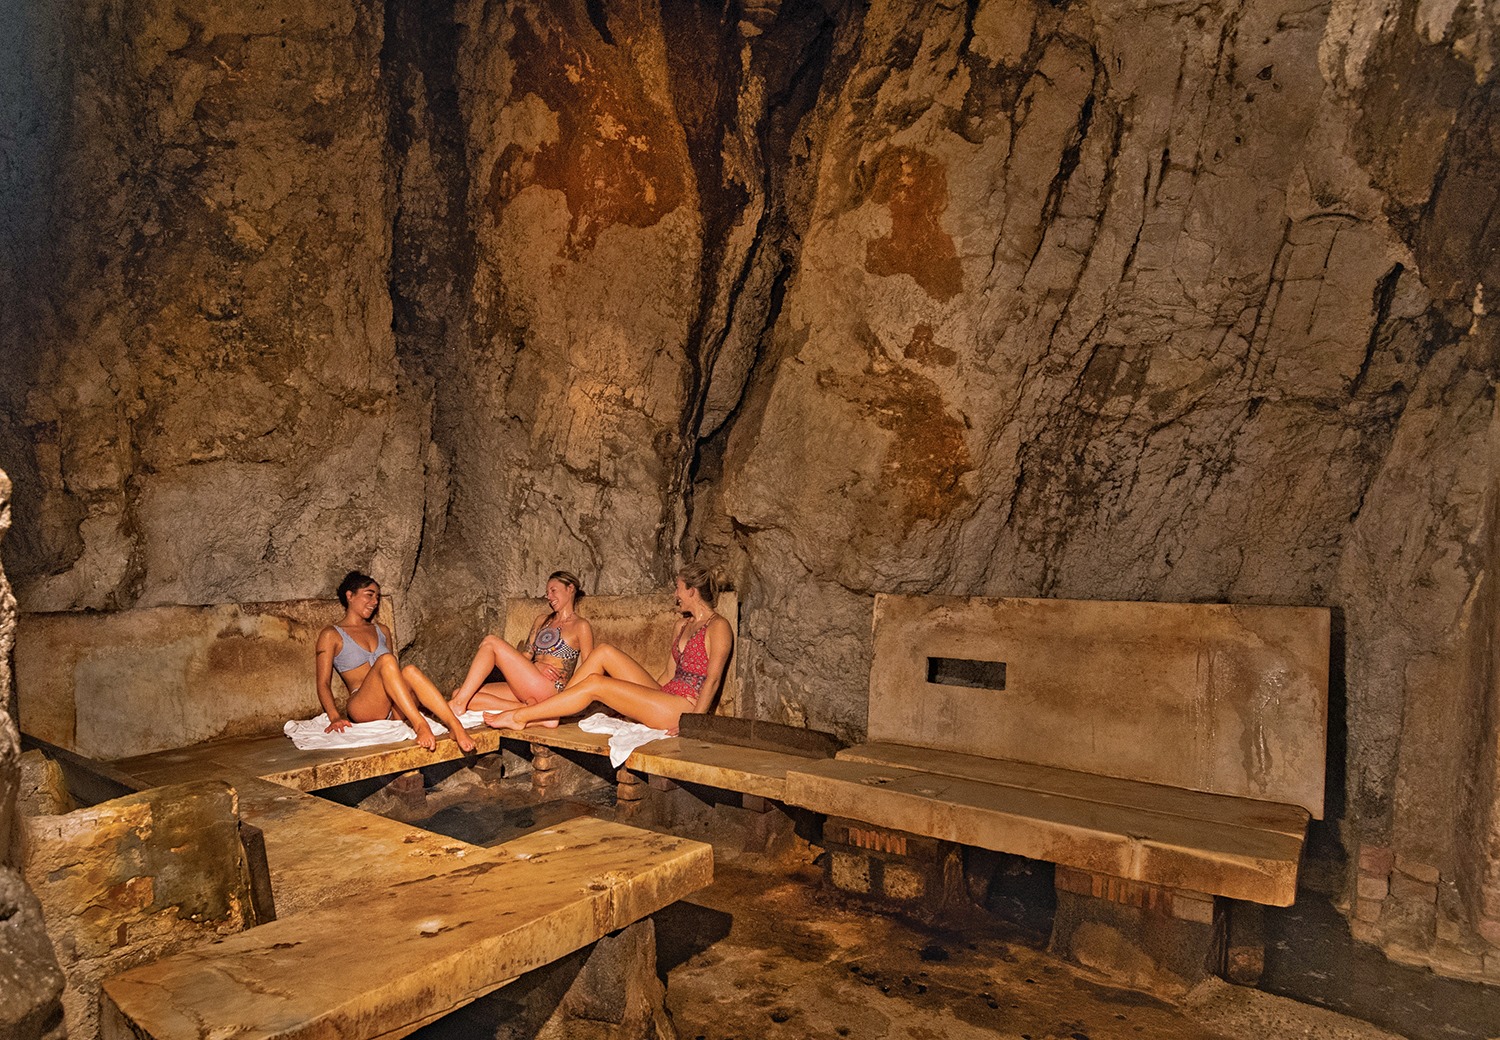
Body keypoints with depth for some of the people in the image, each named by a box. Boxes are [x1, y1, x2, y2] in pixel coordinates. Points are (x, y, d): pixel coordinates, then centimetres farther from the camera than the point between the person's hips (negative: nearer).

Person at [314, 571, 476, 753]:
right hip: (362, 709, -4)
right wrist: (335, 717, -17)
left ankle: (455, 726, -47)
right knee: (386, 660, -31)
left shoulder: (382, 631, 24)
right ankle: (419, 725, -44)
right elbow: (323, 684, 0)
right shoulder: (331, 635, 8)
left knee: (409, 671, -30)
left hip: (394, 710, 4)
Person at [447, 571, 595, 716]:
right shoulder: (542, 620, 27)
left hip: (549, 690, -8)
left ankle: (459, 704, -22)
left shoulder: (581, 626, 6)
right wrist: (537, 666, -5)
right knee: (458, 694, -10)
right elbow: (525, 656, 17)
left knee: (490, 642, -15)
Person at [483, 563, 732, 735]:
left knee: (595, 684, -17)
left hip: (685, 706, -8)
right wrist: (638, 700, 18)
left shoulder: (718, 626, -7)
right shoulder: (682, 626, 21)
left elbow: (713, 678, -16)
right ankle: (550, 714, -6)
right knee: (604, 651, -5)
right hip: (664, 697, 8)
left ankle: (519, 717, -9)